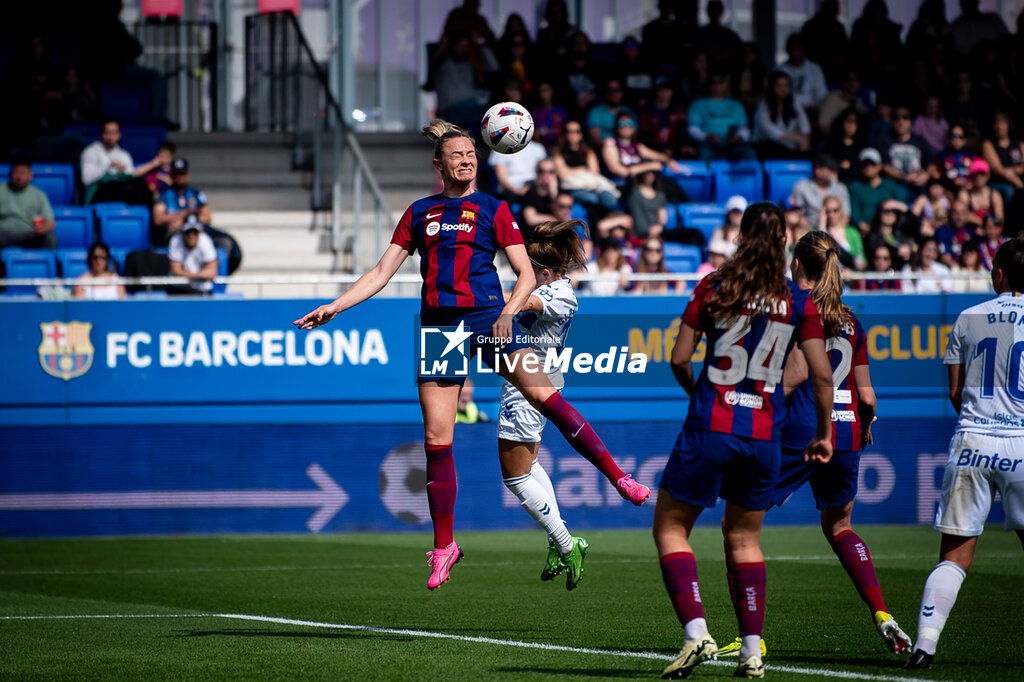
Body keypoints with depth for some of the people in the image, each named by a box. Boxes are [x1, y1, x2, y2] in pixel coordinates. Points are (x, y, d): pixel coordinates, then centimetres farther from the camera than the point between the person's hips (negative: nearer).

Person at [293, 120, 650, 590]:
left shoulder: (492, 210, 8)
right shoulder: (419, 213, 16)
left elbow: (526, 275, 3)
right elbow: (380, 275, 18)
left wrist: (508, 312, -16)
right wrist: (333, 307, 9)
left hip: (486, 318, -3)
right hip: (439, 327, 3)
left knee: (543, 395, -21)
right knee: (436, 439, -2)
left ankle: (619, 478, -20)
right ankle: (444, 546, 8)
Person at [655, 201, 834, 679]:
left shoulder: (715, 286, -3)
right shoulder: (800, 302, 2)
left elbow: (679, 359, -2)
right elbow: (823, 375, 0)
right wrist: (824, 434, 13)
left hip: (710, 429, -3)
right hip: (764, 437, 3)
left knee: (670, 528, 10)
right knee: (743, 539, 19)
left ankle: (696, 632, -8)